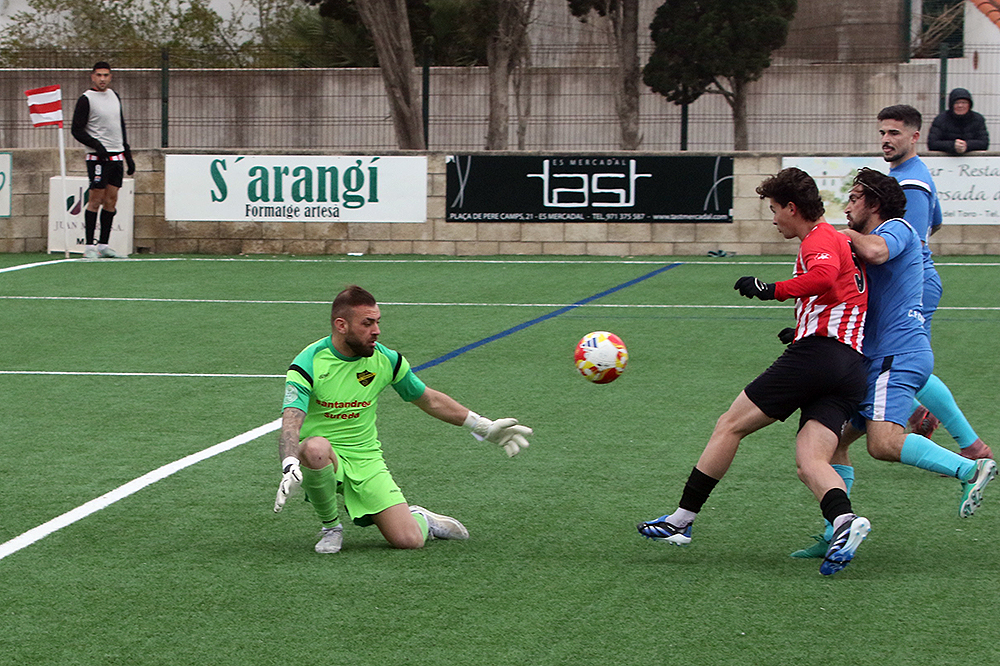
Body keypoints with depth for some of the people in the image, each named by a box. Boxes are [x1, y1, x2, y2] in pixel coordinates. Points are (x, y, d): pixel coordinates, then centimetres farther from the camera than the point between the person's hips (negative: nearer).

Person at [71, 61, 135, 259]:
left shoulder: (115, 96, 15)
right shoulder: (86, 99, -5)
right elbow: (77, 130, -7)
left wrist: (129, 156, 19)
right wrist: (97, 146, -19)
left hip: (117, 156, 6)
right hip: (98, 157, -6)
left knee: (111, 200, 4)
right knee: (96, 200, -8)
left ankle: (103, 245, 8)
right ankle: (89, 246, -6)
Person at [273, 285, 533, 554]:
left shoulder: (386, 359, -1)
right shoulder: (308, 364, -15)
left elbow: (430, 399, 15)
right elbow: (291, 423, -28)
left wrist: (484, 427, 17)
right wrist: (290, 468, -48)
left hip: (366, 459, 2)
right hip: (325, 460, -2)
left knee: (409, 540, -15)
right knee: (316, 447, -41)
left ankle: (421, 520, 25)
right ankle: (330, 526, -13)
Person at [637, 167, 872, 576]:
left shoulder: (818, 238, -2)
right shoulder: (840, 241, 29)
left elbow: (825, 275, -24)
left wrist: (773, 290, -17)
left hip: (816, 354, -9)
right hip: (853, 370, 9)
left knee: (730, 425, 3)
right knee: (810, 464, -4)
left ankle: (680, 520, 9)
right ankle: (844, 520, -34)